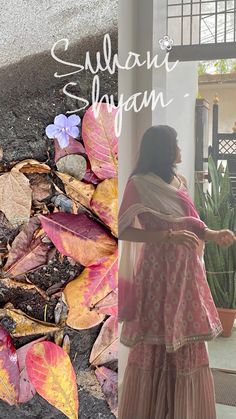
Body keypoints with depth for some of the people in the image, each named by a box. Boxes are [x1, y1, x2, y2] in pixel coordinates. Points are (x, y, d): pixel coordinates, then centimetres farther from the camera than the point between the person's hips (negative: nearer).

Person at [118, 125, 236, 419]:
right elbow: (122, 230, -15)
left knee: (188, 344, 11)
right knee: (153, 345, 2)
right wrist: (168, 236, -21)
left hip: (186, 271, 7)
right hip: (157, 271, -7)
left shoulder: (179, 181, 12)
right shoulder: (139, 184, -9)